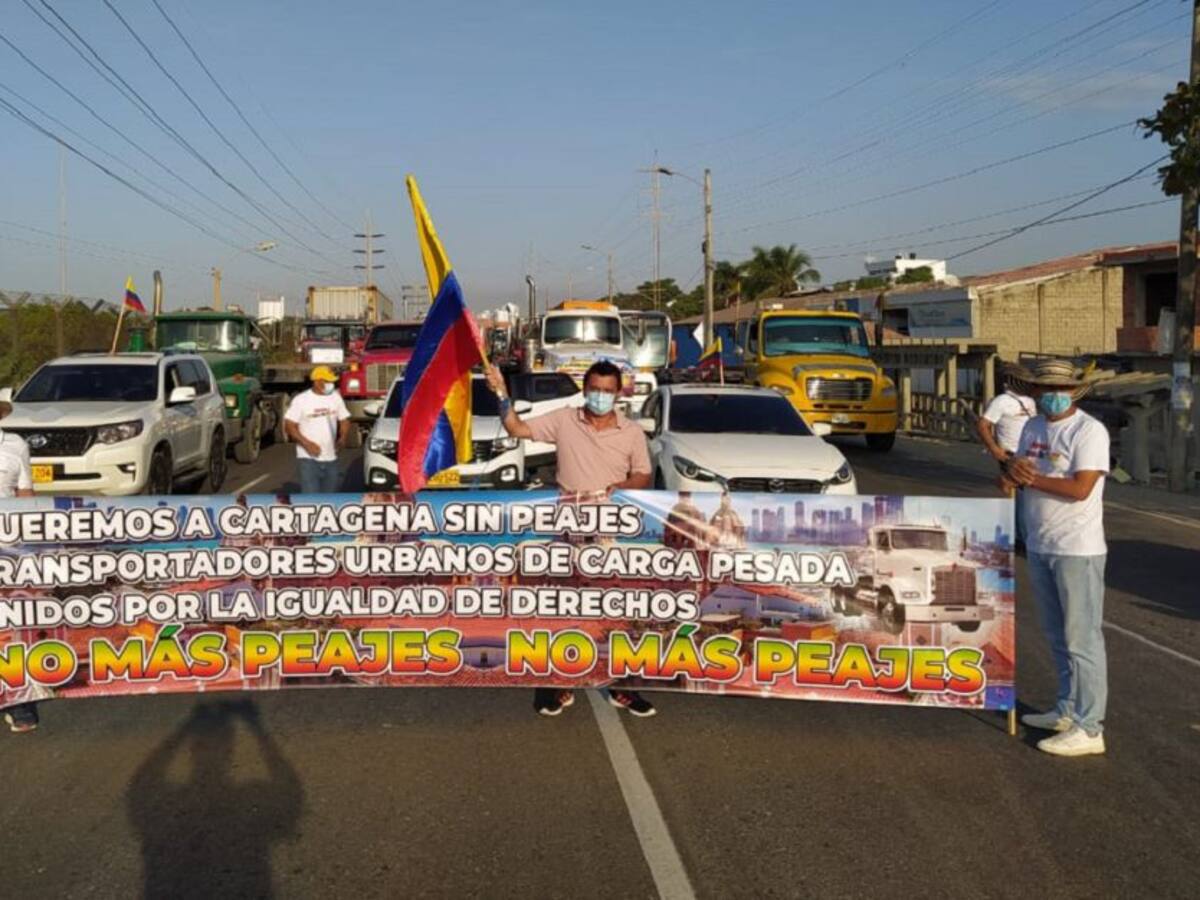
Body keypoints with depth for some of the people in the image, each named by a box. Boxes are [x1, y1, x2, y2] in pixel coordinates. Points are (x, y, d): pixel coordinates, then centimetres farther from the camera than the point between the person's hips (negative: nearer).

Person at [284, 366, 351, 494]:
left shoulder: (336, 397, 7)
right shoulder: (301, 400, -7)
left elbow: (344, 420, 15)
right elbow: (289, 426, -8)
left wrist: (342, 438, -3)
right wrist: (306, 444, -18)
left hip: (331, 458, 5)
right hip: (309, 459, -5)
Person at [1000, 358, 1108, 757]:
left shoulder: (1089, 431, -11)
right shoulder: (1033, 428, 11)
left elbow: (1080, 488, -20)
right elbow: (1016, 472, 11)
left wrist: (1029, 477, -14)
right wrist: (1013, 473, -12)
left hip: (1077, 550, -8)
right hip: (1039, 546, 8)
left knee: (1081, 638, -4)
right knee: (1057, 635, 17)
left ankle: (1088, 728, 2)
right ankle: (1067, 710, 30)